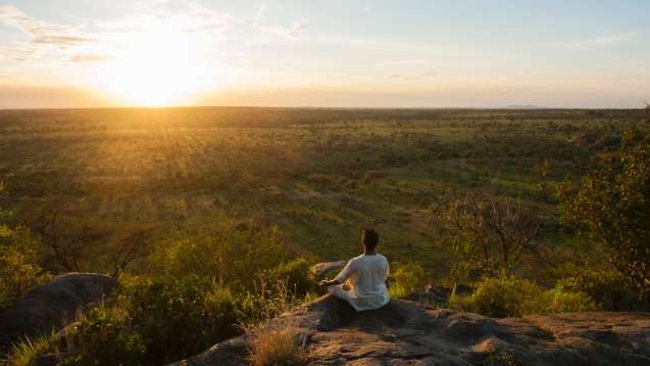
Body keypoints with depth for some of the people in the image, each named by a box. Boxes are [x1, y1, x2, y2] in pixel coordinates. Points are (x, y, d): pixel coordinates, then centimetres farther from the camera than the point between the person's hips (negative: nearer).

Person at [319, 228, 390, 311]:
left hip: (362, 302, -3)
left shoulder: (355, 262, -28)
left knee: (332, 286, 17)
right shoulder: (384, 260, -17)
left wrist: (326, 283, 7)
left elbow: (339, 280, -14)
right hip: (380, 299, 3)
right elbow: (385, 280, 3)